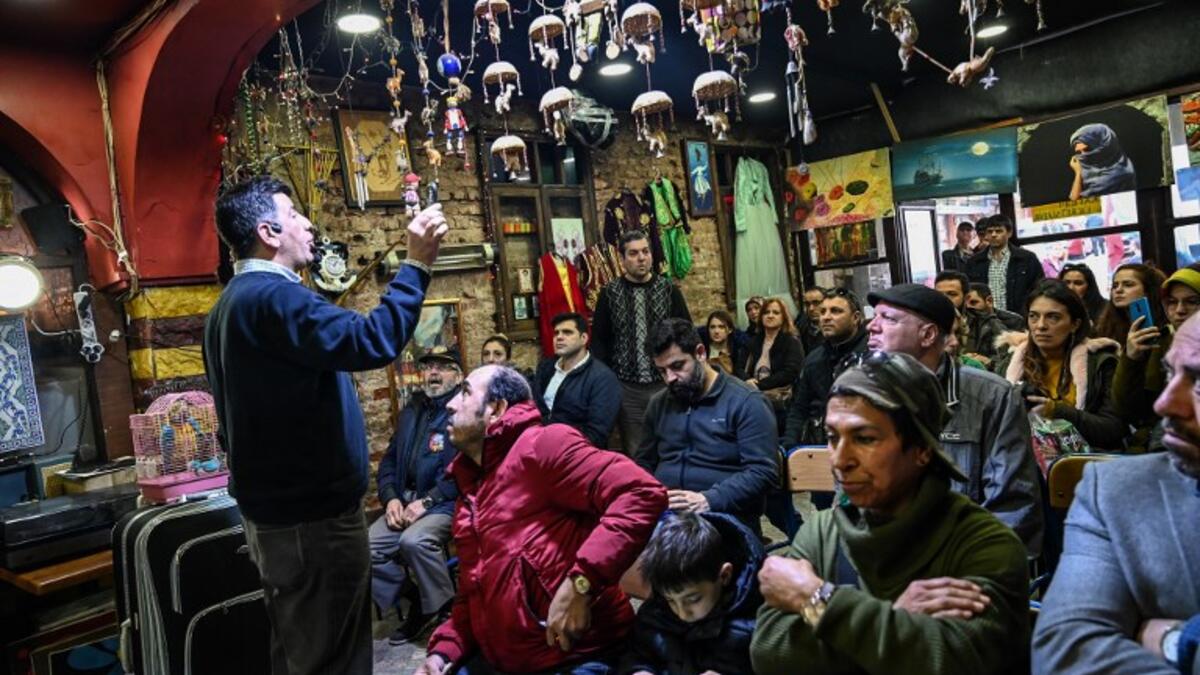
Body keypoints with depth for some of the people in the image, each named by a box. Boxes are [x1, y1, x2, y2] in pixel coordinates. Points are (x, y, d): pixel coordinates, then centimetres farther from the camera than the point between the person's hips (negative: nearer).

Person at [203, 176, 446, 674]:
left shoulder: (234, 302, 15)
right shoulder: (271, 296, -19)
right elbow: (371, 342, -31)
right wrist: (417, 263, -24)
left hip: (278, 507, 11)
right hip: (311, 515, -10)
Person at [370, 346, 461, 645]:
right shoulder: (412, 410, 16)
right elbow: (390, 459, 18)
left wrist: (427, 502, -19)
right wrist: (391, 498, 0)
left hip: (447, 503, -7)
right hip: (406, 501, 7)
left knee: (414, 540, -32)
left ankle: (446, 609, -6)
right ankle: (416, 606, 8)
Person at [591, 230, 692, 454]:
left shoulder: (669, 290, 3)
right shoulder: (609, 293, 2)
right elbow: (599, 340, 4)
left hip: (666, 385, 0)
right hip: (626, 388, 0)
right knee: (633, 452, 8)